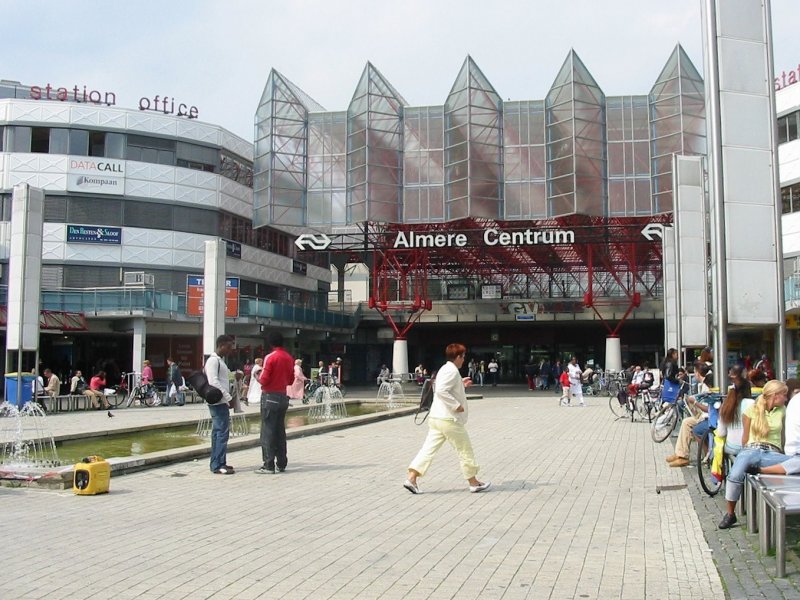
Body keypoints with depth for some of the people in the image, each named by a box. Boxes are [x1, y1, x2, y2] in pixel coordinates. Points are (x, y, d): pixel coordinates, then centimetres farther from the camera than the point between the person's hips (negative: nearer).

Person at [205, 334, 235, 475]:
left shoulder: (219, 360, 19)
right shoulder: (213, 360, -13)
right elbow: (213, 382, -21)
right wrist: (229, 397, -21)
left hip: (222, 402, 10)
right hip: (218, 402, -10)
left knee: (218, 432, 12)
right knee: (222, 433, -10)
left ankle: (218, 463, 18)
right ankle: (218, 466, -8)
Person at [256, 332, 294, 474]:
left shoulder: (270, 357, -13)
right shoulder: (289, 358, 6)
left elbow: (264, 380, -15)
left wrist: (258, 376, 5)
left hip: (270, 397, -7)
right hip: (283, 397, 7)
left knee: (268, 431, -3)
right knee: (280, 431, 13)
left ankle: (269, 465, -3)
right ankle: (281, 463, 15)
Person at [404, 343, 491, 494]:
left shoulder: (444, 369, 17)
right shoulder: (452, 371, -15)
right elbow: (441, 391, -26)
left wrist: (461, 385, 22)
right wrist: (456, 405, -21)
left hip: (436, 418, 9)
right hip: (449, 419, -9)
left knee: (429, 448, 4)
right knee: (465, 450, 5)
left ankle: (411, 478, -5)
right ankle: (474, 483, 17)